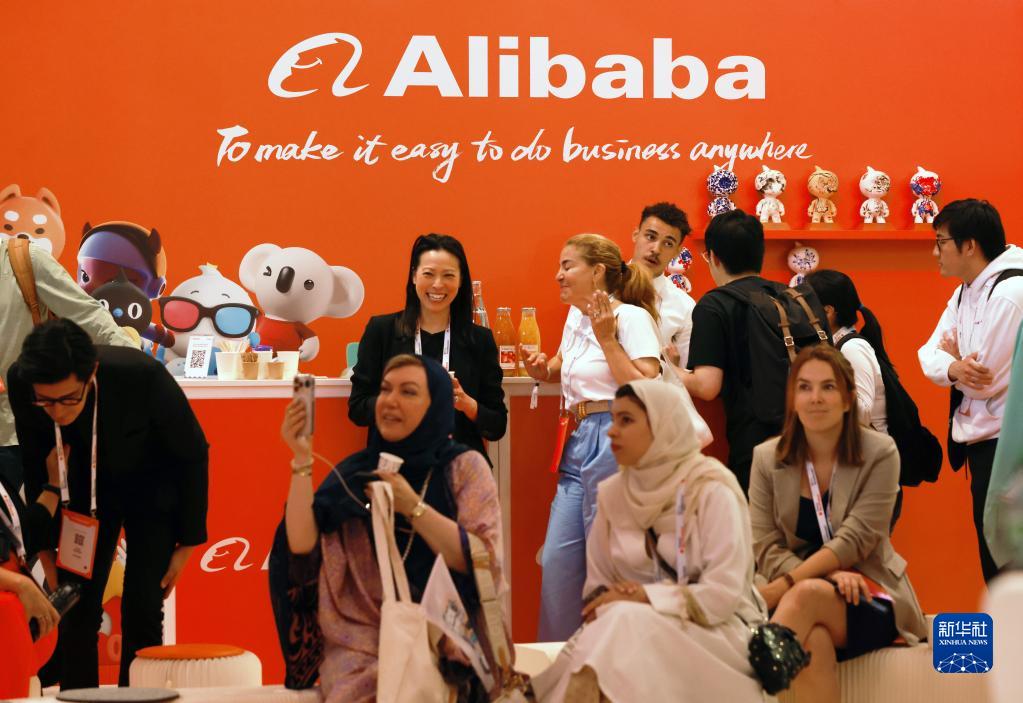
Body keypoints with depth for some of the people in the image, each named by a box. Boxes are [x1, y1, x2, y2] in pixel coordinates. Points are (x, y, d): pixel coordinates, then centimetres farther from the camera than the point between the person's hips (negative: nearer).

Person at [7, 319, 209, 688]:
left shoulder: (144, 376, -36)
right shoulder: (20, 383, -28)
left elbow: (193, 454, -18)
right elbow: (34, 461, -7)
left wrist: (187, 543, -13)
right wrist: (43, 543, -8)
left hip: (152, 485, -2)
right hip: (87, 483, 3)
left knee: (141, 612, -10)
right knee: (76, 610, -4)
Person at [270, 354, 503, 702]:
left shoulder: (465, 468, 4)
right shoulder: (353, 473, 10)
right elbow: (301, 545, -3)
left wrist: (412, 507, -13)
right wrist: (302, 459, -7)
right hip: (360, 640, 2)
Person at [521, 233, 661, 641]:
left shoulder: (631, 317, -9)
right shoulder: (575, 318, 15)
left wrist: (607, 340, -17)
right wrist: (543, 370, 14)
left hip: (613, 448, -8)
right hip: (576, 448, 8)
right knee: (557, 561, 7)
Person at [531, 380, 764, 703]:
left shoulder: (711, 492, -9)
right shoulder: (611, 494, 7)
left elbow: (723, 594, -15)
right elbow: (598, 587, 9)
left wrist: (642, 597, -17)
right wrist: (604, 605, -14)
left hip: (718, 634, -4)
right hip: (636, 629, 4)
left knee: (626, 623, -33)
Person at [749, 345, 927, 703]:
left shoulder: (879, 453, -3)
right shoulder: (767, 458, 5)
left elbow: (855, 539, -13)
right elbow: (766, 548, -1)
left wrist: (780, 588, -24)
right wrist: (828, 575, -20)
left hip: (868, 598, -1)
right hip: (797, 598, 2)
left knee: (807, 595, -36)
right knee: (812, 640, -36)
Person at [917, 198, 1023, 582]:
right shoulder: (965, 292, 12)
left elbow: (988, 379, -22)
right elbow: (930, 355, 6)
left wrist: (953, 360, -1)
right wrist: (952, 367, -18)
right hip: (983, 444, 10)